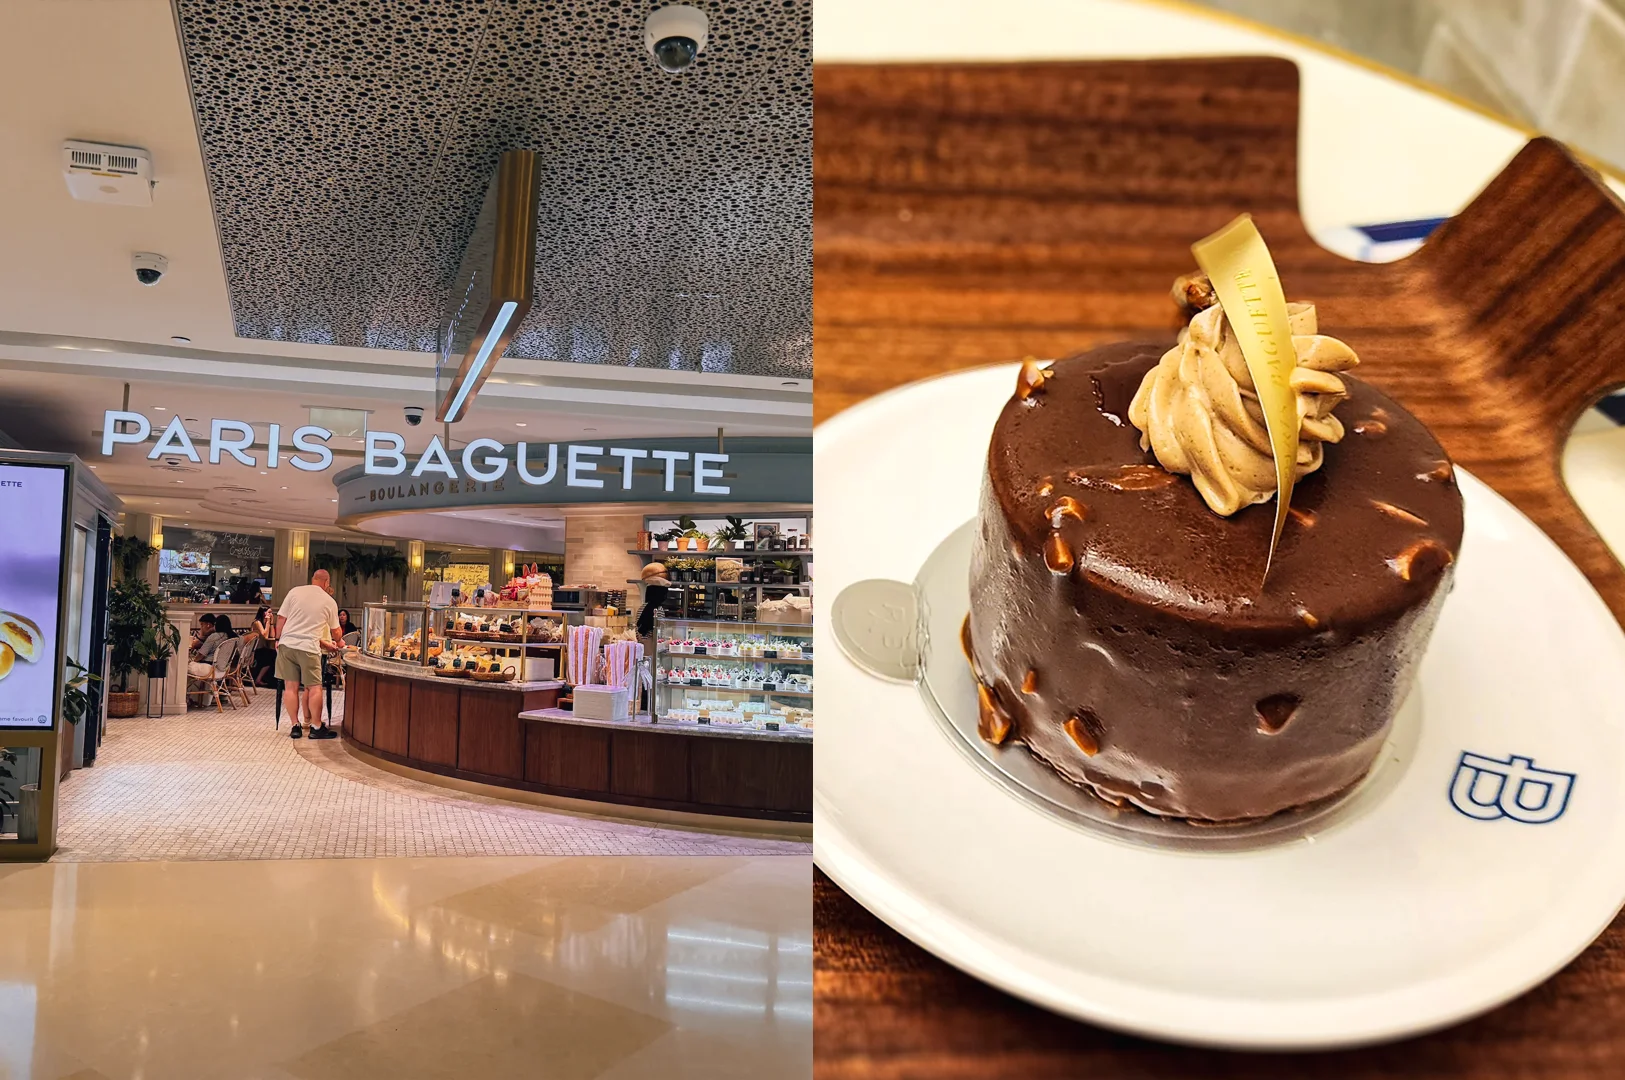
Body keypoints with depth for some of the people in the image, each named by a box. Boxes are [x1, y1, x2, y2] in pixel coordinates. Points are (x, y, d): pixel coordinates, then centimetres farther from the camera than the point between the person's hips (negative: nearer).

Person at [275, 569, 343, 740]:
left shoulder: (295, 592, 7)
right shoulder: (329, 601, 7)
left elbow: (281, 618, 4)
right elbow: (335, 631, 18)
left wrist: (278, 639, 16)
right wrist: (337, 644, 38)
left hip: (287, 644, 3)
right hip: (308, 647, -3)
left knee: (291, 686, 7)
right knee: (314, 687, 5)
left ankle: (295, 726, 11)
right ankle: (316, 727, 7)